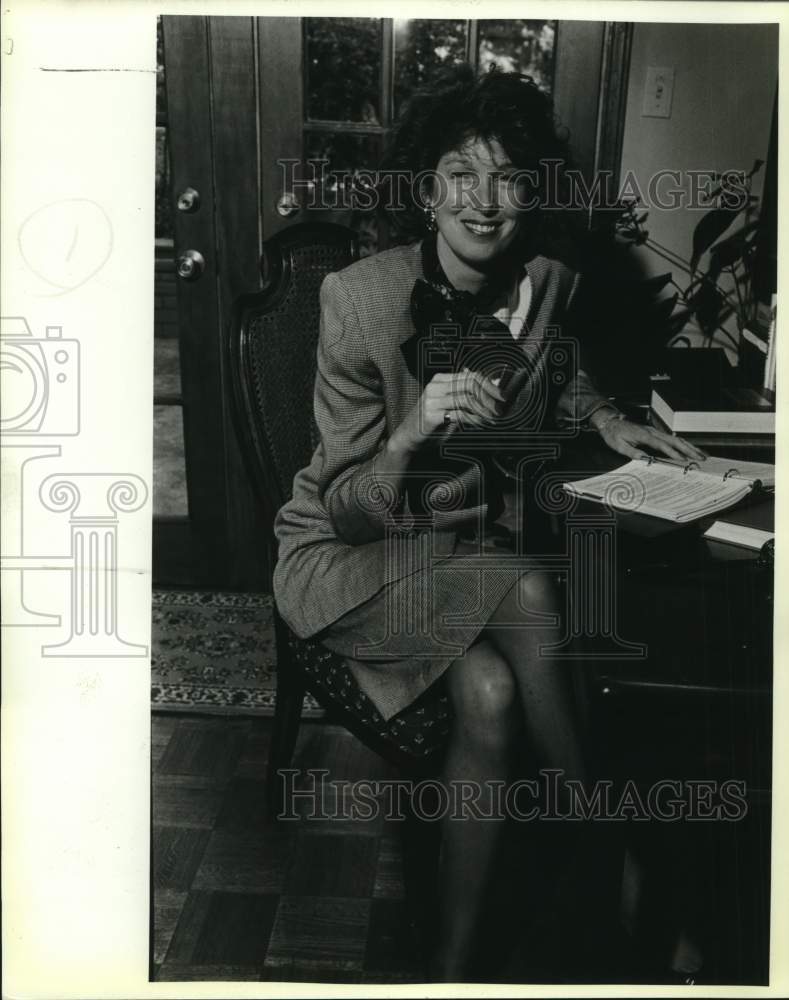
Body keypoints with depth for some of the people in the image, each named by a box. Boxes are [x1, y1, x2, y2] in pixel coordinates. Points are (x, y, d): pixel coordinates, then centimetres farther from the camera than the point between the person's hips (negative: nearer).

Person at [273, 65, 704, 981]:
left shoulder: (547, 285, -5)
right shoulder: (358, 297, -19)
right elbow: (347, 509, -18)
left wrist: (602, 418, -1)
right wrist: (414, 431, -37)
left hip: (471, 544, 4)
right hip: (346, 558, -4)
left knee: (491, 692, -27)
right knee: (529, 595, -30)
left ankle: (455, 960, -5)